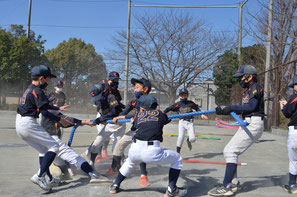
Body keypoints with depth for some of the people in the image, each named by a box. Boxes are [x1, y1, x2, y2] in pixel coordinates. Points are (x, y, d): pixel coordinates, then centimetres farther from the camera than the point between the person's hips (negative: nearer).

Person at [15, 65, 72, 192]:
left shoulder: (30, 89, 18)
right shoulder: (37, 91, -13)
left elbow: (43, 105, 28)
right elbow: (44, 111, -18)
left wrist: (59, 108, 34)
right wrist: (60, 120, -11)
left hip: (19, 124, 10)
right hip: (28, 124, -10)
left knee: (44, 150, 16)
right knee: (54, 147, -7)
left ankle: (47, 178, 14)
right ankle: (39, 176, -16)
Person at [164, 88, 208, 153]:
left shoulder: (191, 103, 6)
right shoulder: (178, 104, 3)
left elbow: (197, 108, 20)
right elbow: (169, 108, 1)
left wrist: (202, 114, 8)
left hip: (190, 122, 1)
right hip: (182, 122, -1)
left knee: (193, 139, -10)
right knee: (180, 137, -14)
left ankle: (188, 140, 28)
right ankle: (177, 152, -1)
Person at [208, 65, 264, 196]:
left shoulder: (256, 87, -7)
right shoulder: (248, 91, 22)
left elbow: (251, 106, -21)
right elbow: (242, 110, 20)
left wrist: (232, 108, -17)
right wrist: (223, 111, 14)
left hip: (254, 124, -10)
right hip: (246, 124, 10)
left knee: (230, 151, -16)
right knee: (229, 151, 12)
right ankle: (233, 183, 19)